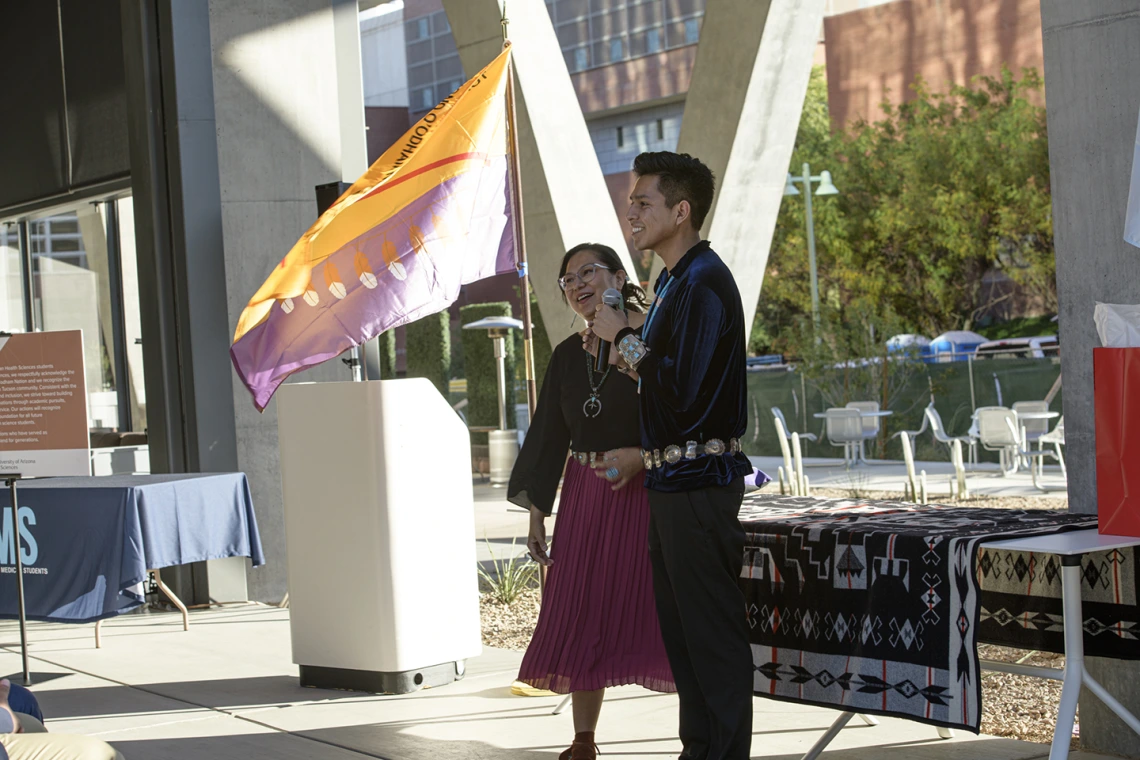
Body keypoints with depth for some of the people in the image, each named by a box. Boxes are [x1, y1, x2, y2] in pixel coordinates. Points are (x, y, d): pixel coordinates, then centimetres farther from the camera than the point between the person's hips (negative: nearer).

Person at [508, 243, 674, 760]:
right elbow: (550, 436, 13)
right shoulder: (568, 354, 11)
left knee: (666, 614, -5)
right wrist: (536, 513, 11)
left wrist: (642, 455, -22)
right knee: (581, 616, 6)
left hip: (650, 492, -5)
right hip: (585, 499, 5)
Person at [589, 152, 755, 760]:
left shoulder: (704, 284, -15)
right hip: (674, 478, 11)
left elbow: (678, 391, -22)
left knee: (713, 629, -5)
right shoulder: (674, 282, 17)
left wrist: (624, 338, -12)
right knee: (679, 625, 15)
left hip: (698, 481, -11)